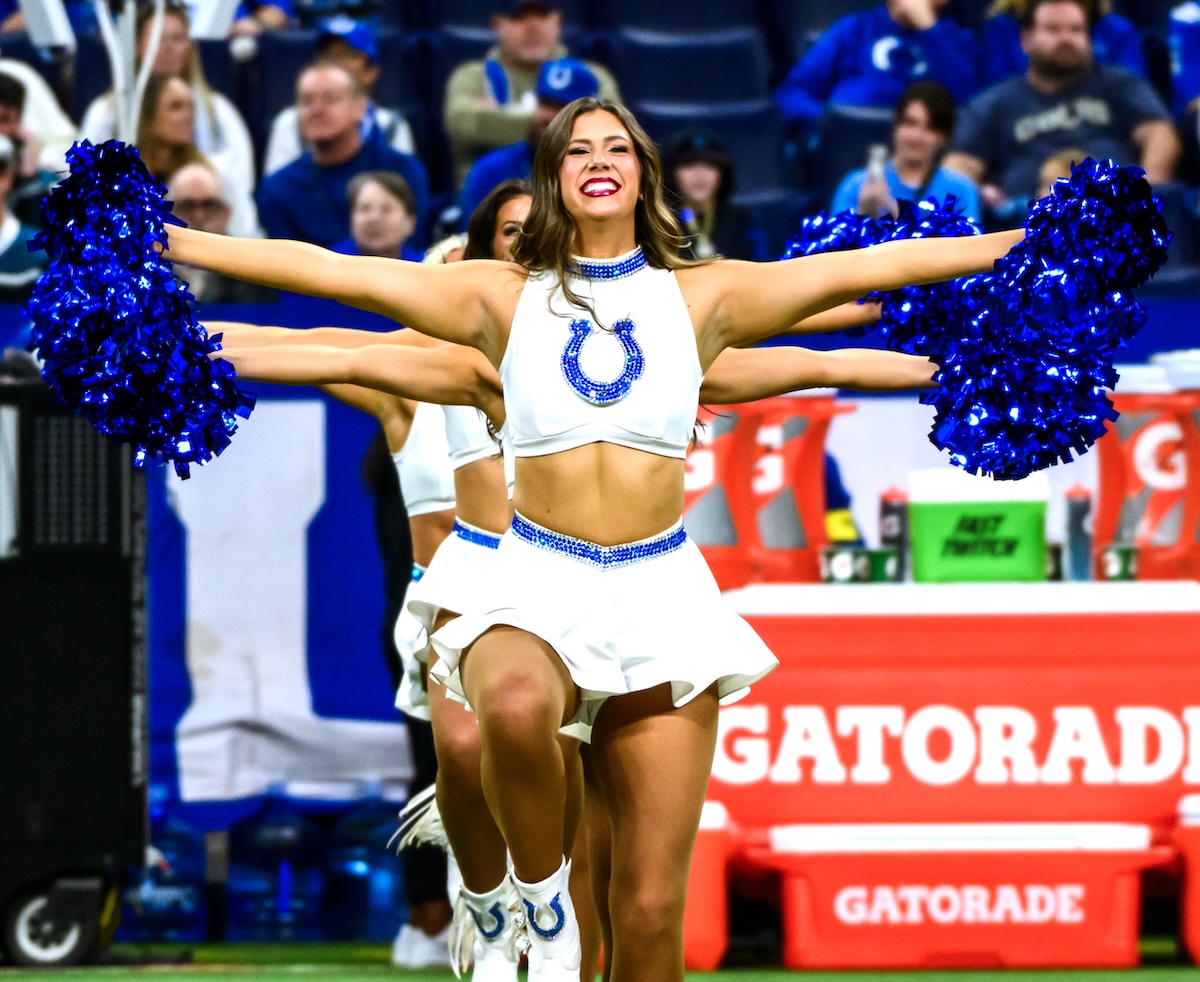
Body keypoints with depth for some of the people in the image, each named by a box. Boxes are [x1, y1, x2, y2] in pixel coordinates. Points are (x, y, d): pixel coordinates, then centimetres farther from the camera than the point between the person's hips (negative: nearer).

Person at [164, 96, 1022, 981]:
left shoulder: (703, 297, 8)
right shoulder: (504, 297, 6)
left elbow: (878, 266, 5)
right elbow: (332, 271, 2)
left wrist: (1027, 242, 1)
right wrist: (173, 242, -4)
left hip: (661, 591, 1)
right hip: (538, 584, -1)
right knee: (514, 705, -39)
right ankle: (541, 895, -11)